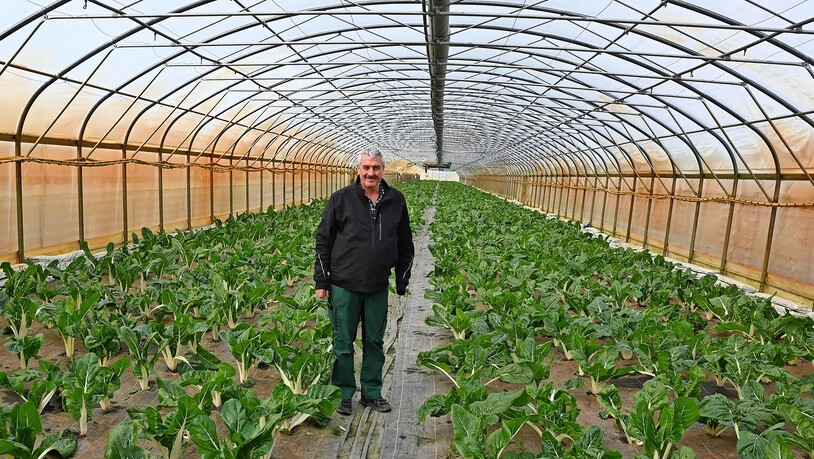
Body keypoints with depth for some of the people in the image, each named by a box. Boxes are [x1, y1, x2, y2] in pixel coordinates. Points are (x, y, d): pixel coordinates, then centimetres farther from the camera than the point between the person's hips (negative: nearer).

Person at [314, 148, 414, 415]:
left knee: (375, 341, 13)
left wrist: (402, 282, 10)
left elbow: (405, 245, 11)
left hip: (378, 287, 3)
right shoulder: (342, 199, -3)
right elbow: (323, 240, 0)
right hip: (344, 285, -2)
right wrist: (321, 281, -3)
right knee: (343, 342, 7)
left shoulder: (396, 201, 4)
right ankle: (344, 394, 23)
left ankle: (372, 393, 28)